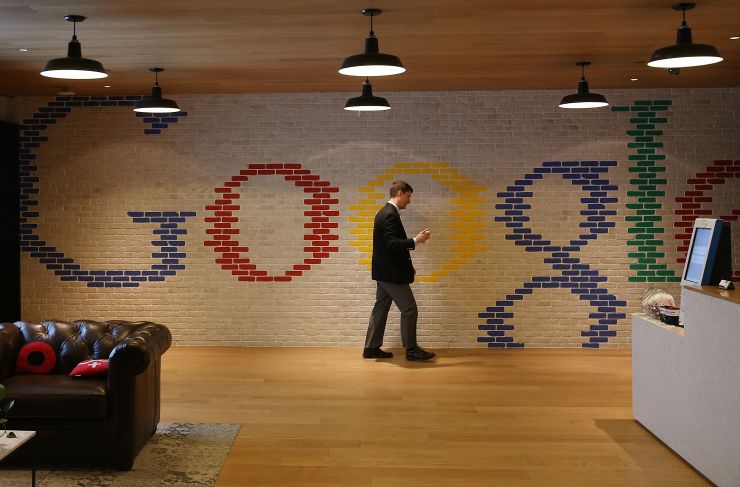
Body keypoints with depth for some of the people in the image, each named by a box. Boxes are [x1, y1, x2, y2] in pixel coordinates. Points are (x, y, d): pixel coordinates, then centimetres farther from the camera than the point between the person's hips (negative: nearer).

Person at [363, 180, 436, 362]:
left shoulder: (385, 212, 14)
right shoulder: (390, 214, -18)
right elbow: (392, 244, -26)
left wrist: (406, 264, 19)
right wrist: (415, 241, -20)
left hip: (384, 271, 10)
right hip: (391, 273, -10)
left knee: (381, 308, 13)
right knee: (409, 309, -3)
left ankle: (371, 348, 17)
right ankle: (411, 349, 5)